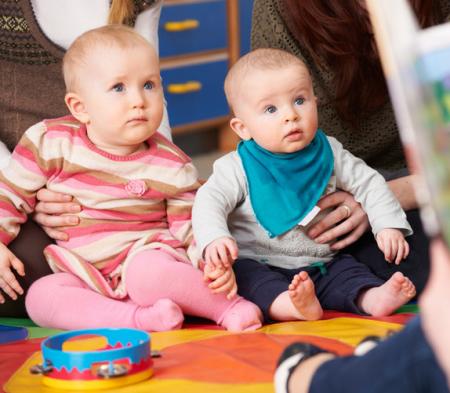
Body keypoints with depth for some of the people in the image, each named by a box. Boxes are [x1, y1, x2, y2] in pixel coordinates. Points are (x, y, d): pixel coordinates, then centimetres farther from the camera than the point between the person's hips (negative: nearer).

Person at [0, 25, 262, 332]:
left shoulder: (172, 167, -4)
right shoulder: (50, 142, -5)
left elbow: (192, 230, 0)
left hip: (150, 259, -3)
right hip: (84, 278, 3)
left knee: (147, 273, -37)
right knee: (39, 297, -25)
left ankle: (230, 308, -20)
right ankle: (139, 318, -35)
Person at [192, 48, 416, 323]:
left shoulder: (328, 154, 3)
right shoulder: (239, 168, -8)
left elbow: (369, 183, 8)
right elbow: (209, 201, -17)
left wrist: (389, 226, -6)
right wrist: (214, 238, -38)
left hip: (322, 265, 4)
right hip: (259, 266, -4)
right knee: (244, 272, -32)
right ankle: (292, 306, -52)